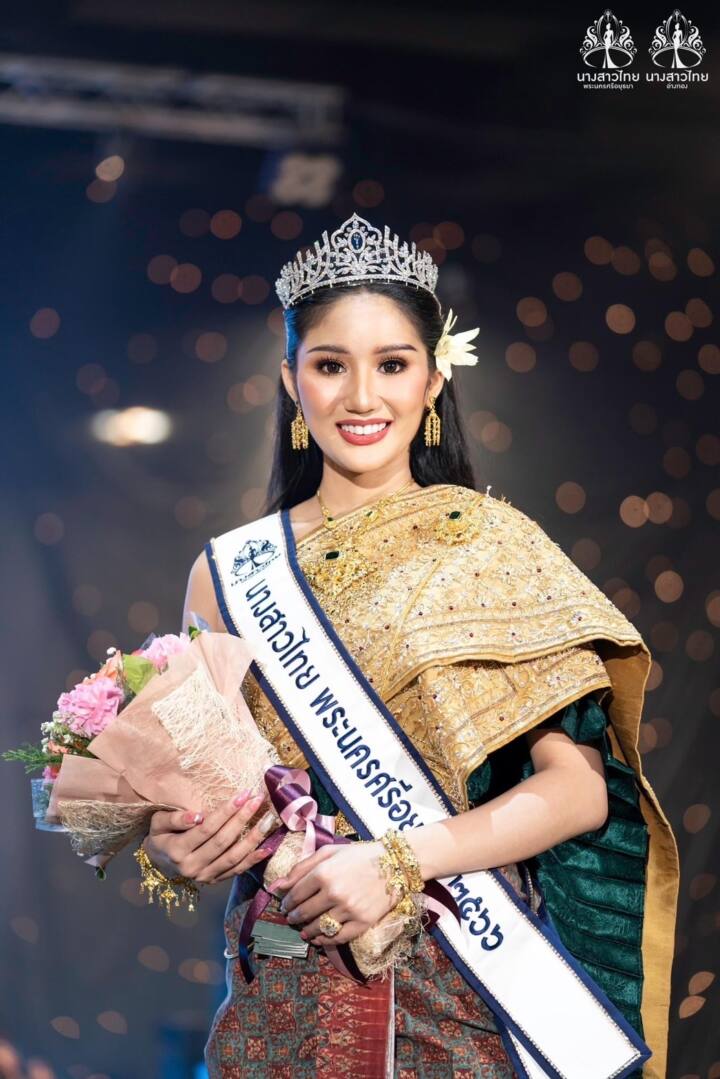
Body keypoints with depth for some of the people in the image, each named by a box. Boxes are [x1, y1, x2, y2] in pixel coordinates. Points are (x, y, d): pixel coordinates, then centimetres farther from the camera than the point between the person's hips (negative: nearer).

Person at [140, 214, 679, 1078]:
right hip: (287, 998, 2)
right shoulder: (227, 570, 1)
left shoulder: (493, 544, -5)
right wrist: (169, 844, -14)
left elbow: (580, 785, -10)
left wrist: (402, 860, -21)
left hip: (469, 984, -2)